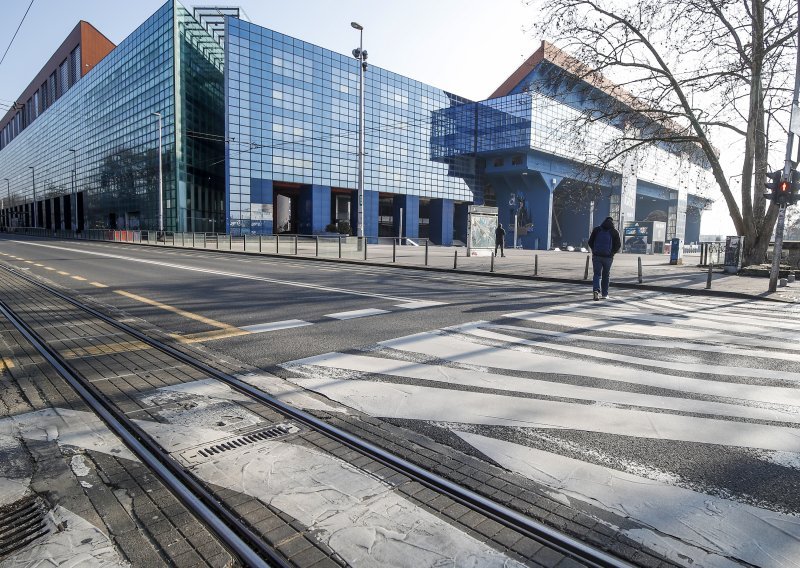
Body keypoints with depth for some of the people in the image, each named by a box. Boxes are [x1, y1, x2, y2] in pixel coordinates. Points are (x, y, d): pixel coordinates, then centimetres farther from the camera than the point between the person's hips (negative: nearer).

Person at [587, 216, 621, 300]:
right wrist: (612, 252, 16)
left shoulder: (596, 230, 3)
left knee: (597, 274, 3)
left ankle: (596, 290, -21)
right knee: (606, 275, 13)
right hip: (608, 257, 0)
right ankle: (604, 294, 18)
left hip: (596, 256, 0)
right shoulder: (614, 232, 0)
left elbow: (590, 242, 5)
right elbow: (618, 245, 0)